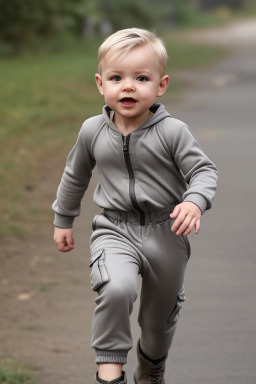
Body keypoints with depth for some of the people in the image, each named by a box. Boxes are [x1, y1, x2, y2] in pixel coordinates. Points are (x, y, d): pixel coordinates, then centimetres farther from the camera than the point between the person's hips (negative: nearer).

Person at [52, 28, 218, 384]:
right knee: (117, 288, -31)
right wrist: (63, 220, 21)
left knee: (161, 313, 17)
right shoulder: (93, 131, -4)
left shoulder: (172, 131, -13)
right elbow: (75, 176, 13)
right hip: (115, 229, 0)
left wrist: (194, 202, -31)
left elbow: (204, 170, -10)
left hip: (165, 233, 0)